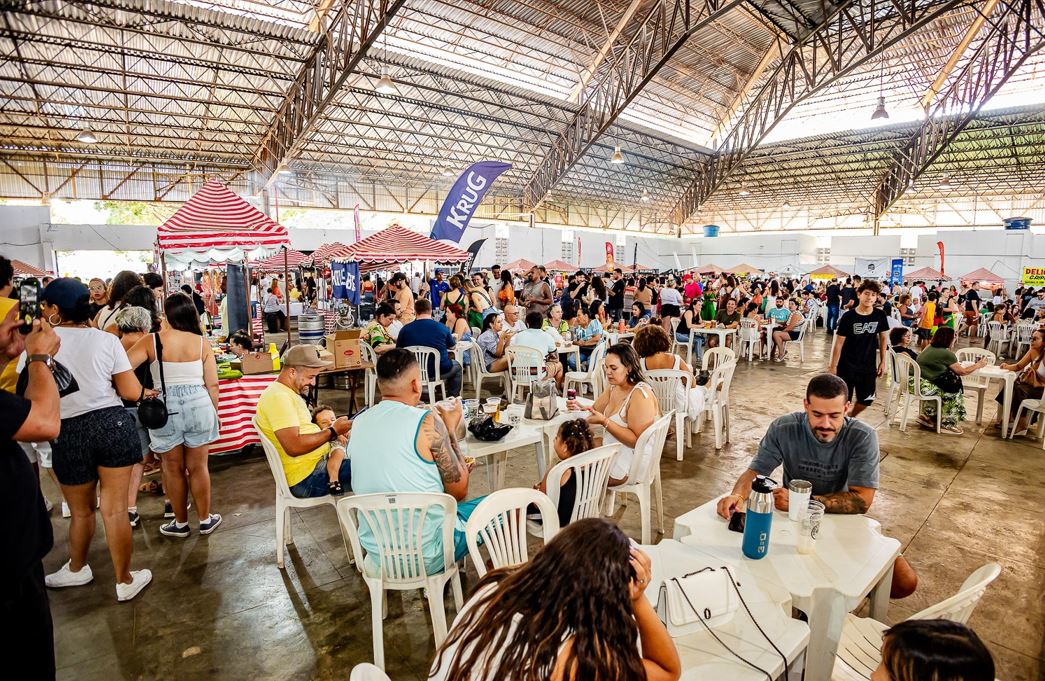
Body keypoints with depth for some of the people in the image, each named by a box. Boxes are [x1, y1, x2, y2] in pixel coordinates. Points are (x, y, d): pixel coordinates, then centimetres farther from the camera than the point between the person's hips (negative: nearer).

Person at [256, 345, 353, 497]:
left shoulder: (288, 393, 16)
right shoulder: (277, 397, -17)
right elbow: (294, 446, -26)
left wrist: (334, 430, 1)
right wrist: (332, 432, -15)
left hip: (319, 461, 10)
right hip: (307, 478, -10)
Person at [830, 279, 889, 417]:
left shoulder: (880, 316, -3)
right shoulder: (848, 316, -12)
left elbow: (882, 338, 10)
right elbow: (839, 343, -8)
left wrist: (882, 361, 8)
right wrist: (833, 366, -8)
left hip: (868, 366, 4)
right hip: (847, 366, -3)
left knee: (866, 399, 10)